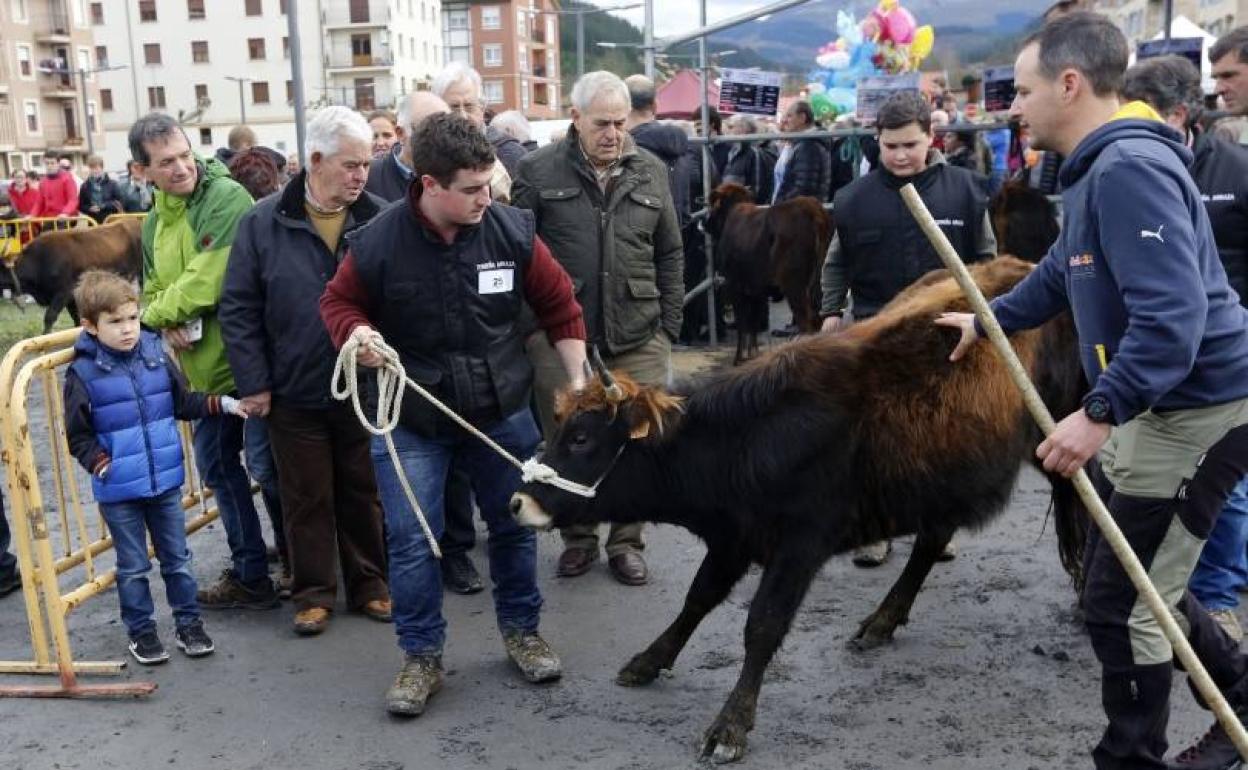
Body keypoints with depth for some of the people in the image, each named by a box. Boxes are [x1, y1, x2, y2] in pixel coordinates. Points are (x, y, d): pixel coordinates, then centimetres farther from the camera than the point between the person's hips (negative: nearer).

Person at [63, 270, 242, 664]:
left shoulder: (155, 354, -2)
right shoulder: (83, 373, -11)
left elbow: (184, 401, 8)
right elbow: (78, 435, -5)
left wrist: (221, 405, -4)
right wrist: (101, 464, -16)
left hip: (166, 482, 3)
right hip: (119, 491, -3)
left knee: (177, 558, 15)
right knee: (133, 567, 12)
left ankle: (188, 623, 28)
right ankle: (141, 631, 26)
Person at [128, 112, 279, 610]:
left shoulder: (226, 198, -16)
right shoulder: (155, 222, 11)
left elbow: (207, 282, -23)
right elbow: (153, 289, 17)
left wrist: (154, 315, -7)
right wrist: (168, 324, -6)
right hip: (206, 367, 9)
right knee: (216, 461, 18)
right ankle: (249, 573, 33)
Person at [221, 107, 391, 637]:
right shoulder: (264, 223, -6)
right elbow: (238, 309, -3)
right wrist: (254, 384, -5)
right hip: (294, 395, 0)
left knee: (364, 494, 14)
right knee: (306, 499, 12)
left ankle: (370, 584, 30)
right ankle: (313, 593, 27)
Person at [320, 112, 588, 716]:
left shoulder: (513, 230, -12)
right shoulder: (376, 243, -16)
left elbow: (560, 306, 0)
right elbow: (338, 302, 2)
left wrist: (579, 382, -1)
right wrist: (355, 333, -21)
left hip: (502, 413, 2)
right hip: (410, 418, -1)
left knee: (515, 526, 13)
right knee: (411, 541, -1)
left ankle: (522, 632, 35)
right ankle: (422, 658, 18)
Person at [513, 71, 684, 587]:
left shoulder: (650, 172, 8)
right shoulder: (539, 171, -1)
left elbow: (669, 255, 12)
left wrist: (669, 326, 8)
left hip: (639, 337, 2)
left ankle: (626, 542, 23)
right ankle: (578, 537, 27)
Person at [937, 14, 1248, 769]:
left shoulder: (1130, 168, -23)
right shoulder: (1102, 168, 11)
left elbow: (1172, 315, -31)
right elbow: (1064, 273, 28)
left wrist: (1099, 412, -34)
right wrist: (988, 320, 37)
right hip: (1157, 403, 10)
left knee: (1120, 604, 0)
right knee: (1139, 580, 20)